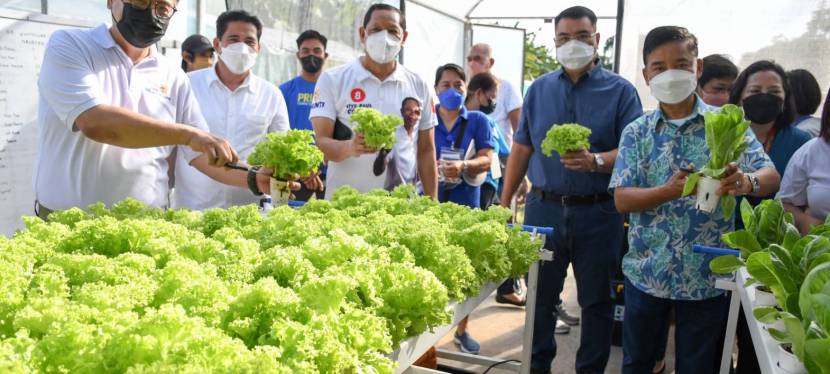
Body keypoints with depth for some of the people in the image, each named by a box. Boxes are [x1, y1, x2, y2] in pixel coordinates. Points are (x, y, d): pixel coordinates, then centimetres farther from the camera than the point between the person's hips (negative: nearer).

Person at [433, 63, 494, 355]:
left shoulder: (477, 121, 6)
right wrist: (432, 166, -18)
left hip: (466, 204, 1)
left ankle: (462, 330, 21)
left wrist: (463, 166, -23)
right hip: (430, 203, 0)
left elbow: (486, 160, -3)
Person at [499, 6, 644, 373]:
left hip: (598, 212, -2)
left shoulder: (620, 91, 0)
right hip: (543, 207, 3)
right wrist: (504, 203, 7)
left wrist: (595, 161, -28)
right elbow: (521, 149, 11)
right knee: (541, 295, 12)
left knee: (596, 299, 9)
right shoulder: (539, 89, 9)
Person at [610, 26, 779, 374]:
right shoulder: (637, 132, -1)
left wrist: (746, 181, -36)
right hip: (646, 271, 1)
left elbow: (771, 177, -12)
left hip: (708, 276, -1)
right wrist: (669, 191, -28)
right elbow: (622, 199, -9)